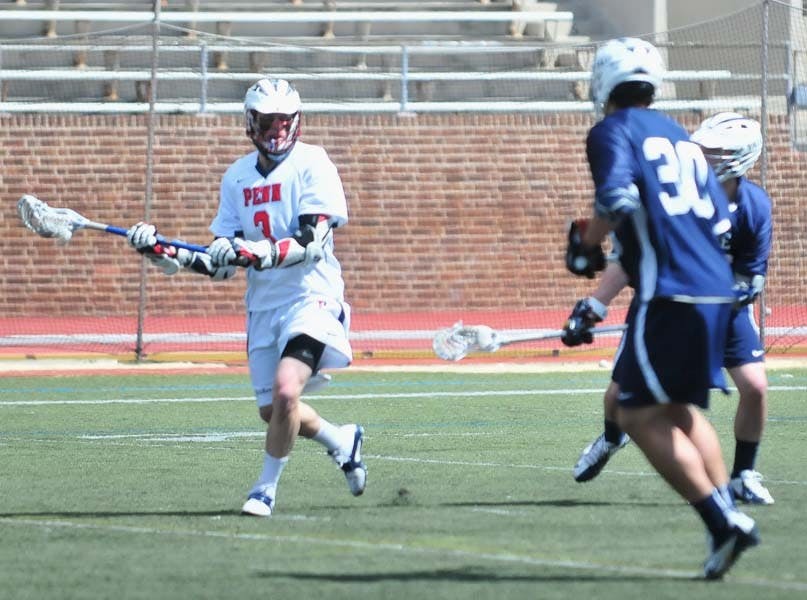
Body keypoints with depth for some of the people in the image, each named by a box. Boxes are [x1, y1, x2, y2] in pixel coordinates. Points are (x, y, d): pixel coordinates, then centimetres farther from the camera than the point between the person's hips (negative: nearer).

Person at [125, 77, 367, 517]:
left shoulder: (312, 164, -8)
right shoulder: (237, 177, 8)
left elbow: (313, 242, -20)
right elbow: (223, 263, 9)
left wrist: (263, 253, -35)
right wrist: (169, 256, -5)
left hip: (310, 296, -6)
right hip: (262, 304, 6)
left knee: (285, 391, -23)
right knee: (272, 412, 9)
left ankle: (266, 488, -4)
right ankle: (342, 440, 39)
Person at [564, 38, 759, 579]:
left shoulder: (613, 131, -2)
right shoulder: (680, 137, 21)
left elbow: (618, 197, -19)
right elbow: (721, 220, 20)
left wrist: (587, 242, -1)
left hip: (669, 292, -8)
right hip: (717, 287, 8)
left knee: (641, 417, -2)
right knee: (683, 412, 20)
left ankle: (723, 522, -12)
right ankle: (728, 519, 10)